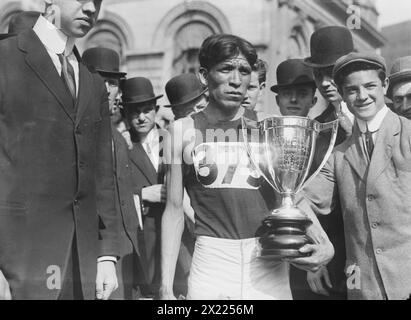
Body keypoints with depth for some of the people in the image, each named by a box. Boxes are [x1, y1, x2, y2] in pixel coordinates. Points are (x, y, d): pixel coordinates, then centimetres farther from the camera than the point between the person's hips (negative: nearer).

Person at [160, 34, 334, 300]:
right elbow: (174, 210, 3)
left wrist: (325, 244, -14)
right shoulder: (184, 131, 3)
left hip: (268, 263, 1)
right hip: (212, 262, -1)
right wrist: (166, 288, 0)